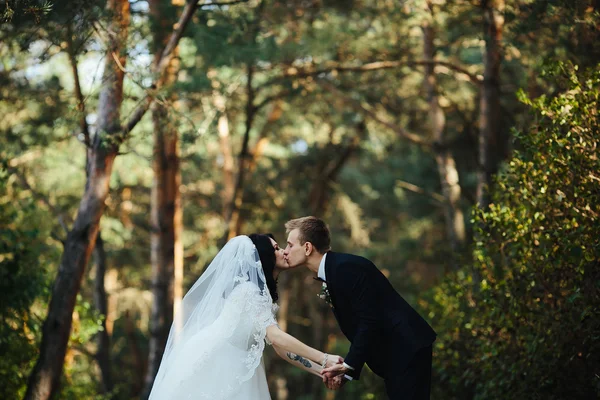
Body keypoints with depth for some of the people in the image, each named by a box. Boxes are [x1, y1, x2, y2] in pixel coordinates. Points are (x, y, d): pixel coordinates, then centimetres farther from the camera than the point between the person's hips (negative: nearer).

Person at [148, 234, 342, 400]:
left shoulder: (262, 294, 13)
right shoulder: (249, 290, -16)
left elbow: (280, 347, 10)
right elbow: (275, 337, -25)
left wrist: (321, 370, 2)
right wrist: (324, 359, -24)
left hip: (226, 370, 9)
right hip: (209, 367, -9)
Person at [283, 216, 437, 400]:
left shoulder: (346, 267, -18)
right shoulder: (330, 274, 12)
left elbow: (370, 321, -22)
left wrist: (349, 366, -17)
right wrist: (346, 370, 7)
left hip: (407, 349, -10)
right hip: (394, 353, 10)